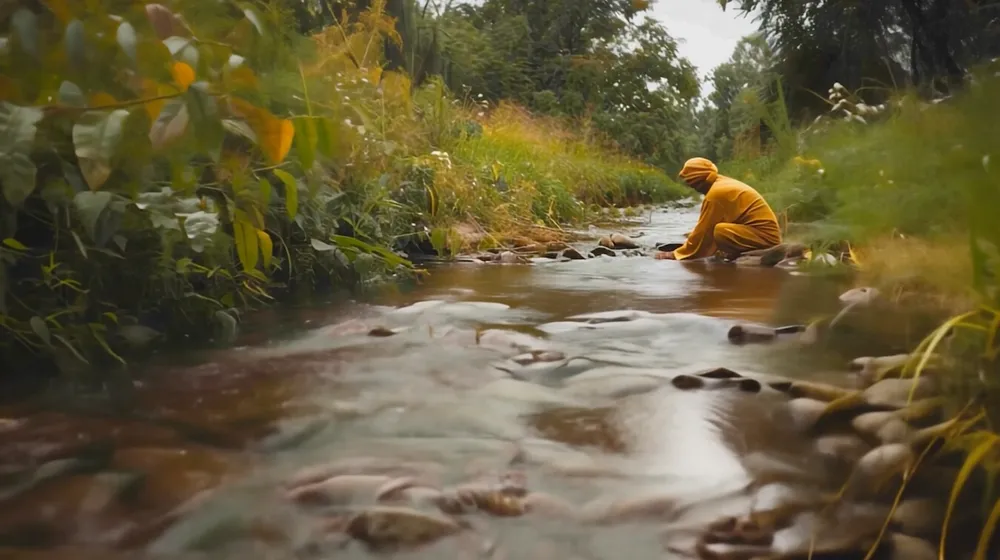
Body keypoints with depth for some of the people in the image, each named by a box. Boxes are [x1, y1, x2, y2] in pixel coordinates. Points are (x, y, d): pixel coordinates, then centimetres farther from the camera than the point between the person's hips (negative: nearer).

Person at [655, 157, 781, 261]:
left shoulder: (716, 193, -16)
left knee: (720, 231, -29)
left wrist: (677, 254, -5)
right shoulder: (723, 183, 13)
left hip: (765, 237, -10)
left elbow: (703, 230, -12)